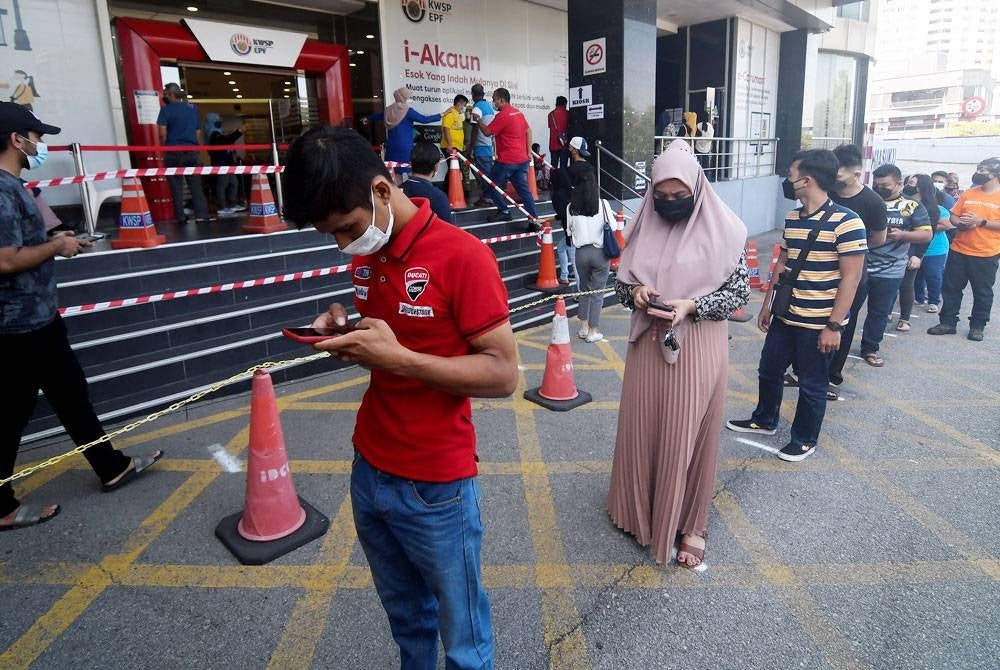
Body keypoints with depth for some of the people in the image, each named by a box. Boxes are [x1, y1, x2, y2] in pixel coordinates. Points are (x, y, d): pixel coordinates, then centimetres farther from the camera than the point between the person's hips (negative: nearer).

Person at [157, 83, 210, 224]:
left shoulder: (166, 109, 0)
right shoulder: (192, 110, 14)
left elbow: (163, 133, -8)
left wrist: (163, 149, 4)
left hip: (174, 152, -3)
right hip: (192, 152, 3)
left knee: (176, 186, 3)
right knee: (196, 186, 1)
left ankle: (180, 217, 3)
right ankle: (201, 215, -8)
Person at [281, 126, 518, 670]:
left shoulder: (462, 256, -19)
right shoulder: (366, 255, 4)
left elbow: (503, 374, -19)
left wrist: (398, 358, -27)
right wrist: (346, 333, -6)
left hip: (436, 489, -6)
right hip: (368, 472, 6)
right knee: (405, 618, 25)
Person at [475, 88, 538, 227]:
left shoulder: (503, 115, -13)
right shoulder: (517, 112, 12)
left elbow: (487, 132, -12)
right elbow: (528, 130, 16)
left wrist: (478, 120, 2)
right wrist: (528, 151, 17)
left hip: (507, 160, -8)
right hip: (522, 159, 8)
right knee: (524, 189, 6)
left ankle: (504, 211, 12)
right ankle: (534, 221, 1)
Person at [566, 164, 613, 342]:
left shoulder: (571, 207, -3)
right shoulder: (603, 204, -8)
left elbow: (569, 231, 3)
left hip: (581, 252, 2)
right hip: (600, 252, -2)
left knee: (584, 289, 19)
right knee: (597, 292, 7)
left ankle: (583, 328, 23)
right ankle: (593, 332, 12)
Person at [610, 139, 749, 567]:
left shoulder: (722, 231, -8)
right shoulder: (643, 227, 2)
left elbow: (739, 292, -6)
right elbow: (621, 281, 9)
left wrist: (690, 305, -20)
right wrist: (635, 292, -14)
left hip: (698, 347, -3)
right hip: (648, 343, 4)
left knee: (689, 436, 6)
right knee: (643, 429, 13)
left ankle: (689, 524, 26)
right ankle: (642, 509, 35)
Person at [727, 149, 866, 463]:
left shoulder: (845, 221, -17)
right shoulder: (792, 218, 5)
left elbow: (850, 278, -17)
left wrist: (834, 325, -19)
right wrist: (767, 304, 16)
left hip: (818, 323, -7)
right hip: (784, 316, 7)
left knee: (811, 385, 9)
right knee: (768, 371, 19)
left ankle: (805, 440, 28)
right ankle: (764, 420, 41)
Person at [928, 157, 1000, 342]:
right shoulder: (968, 193, 7)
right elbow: (953, 217, 9)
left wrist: (981, 221, -21)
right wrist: (961, 223, -11)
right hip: (959, 251, 4)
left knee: (982, 292, 6)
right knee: (950, 288, 7)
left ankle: (977, 326, 18)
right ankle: (948, 322, 17)